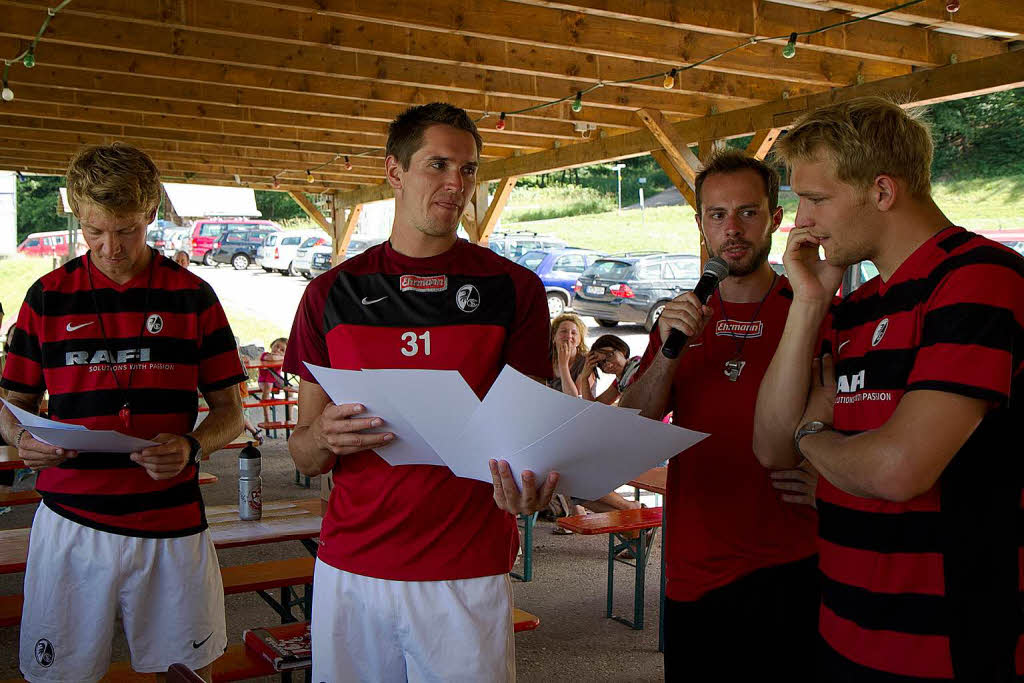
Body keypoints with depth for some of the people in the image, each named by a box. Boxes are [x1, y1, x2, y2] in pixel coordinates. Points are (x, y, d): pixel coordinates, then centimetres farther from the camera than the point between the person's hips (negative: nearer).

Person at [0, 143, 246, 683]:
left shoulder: (192, 296, 3)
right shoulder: (48, 296, 5)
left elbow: (229, 411, 5)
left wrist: (191, 447, -15)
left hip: (172, 522, 0)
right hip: (69, 522, 1)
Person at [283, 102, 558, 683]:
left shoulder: (514, 288, 0)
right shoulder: (333, 293, 4)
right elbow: (303, 456, 7)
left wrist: (528, 485, -24)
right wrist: (323, 438, -17)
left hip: (468, 572, -1)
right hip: (350, 568, 2)